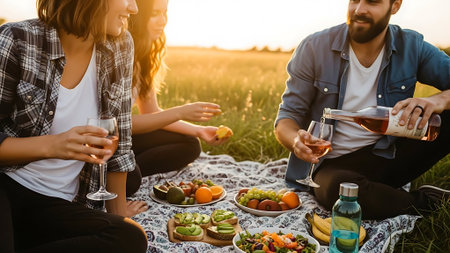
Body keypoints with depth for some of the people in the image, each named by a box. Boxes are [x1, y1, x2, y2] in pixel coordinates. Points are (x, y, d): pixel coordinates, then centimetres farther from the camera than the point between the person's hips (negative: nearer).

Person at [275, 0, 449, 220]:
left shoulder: (411, 47, -1)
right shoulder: (314, 48, -8)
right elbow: (288, 115, -6)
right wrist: (297, 140, -30)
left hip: (387, 158, 2)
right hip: (333, 165, -1)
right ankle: (426, 201, -10)